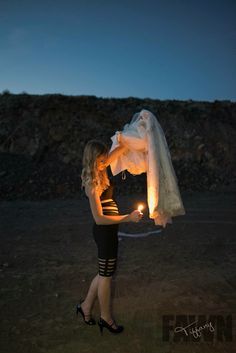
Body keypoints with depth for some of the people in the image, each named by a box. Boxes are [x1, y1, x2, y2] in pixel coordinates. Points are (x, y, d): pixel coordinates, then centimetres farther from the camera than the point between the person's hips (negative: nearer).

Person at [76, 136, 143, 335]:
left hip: (108, 230, 9)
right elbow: (99, 218, -24)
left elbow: (120, 151, 11)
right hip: (105, 231, -9)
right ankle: (106, 318, 32)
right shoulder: (92, 184, -23)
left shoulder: (99, 172, 1)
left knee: (105, 273, 23)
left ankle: (86, 306, 40)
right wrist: (128, 218, -24)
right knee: (106, 275, 11)